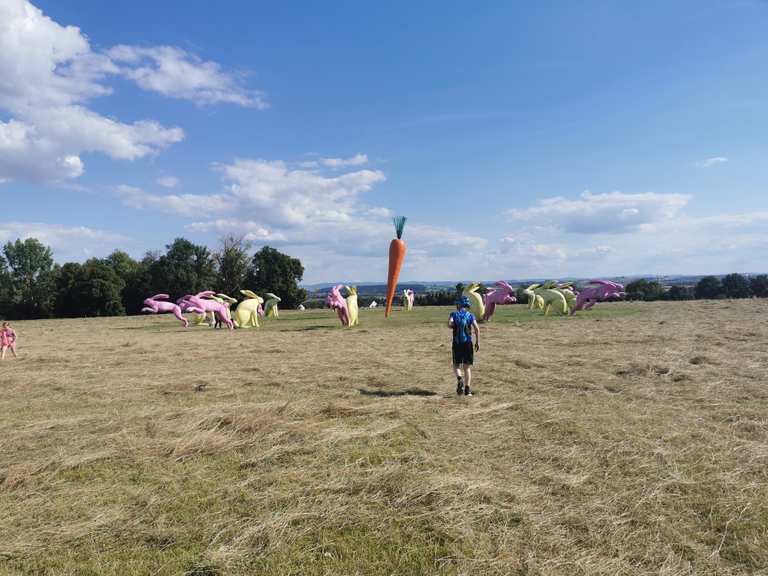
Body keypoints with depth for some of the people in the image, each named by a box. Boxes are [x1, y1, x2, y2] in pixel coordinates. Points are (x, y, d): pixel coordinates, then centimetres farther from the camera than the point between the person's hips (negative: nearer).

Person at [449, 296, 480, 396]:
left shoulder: (454, 314, 4)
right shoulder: (470, 315, 5)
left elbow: (449, 323, -17)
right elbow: (476, 328, -8)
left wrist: (454, 326, 5)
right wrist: (477, 342, -2)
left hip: (457, 343, -1)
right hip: (468, 343, 1)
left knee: (456, 365, 10)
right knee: (467, 367, 7)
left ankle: (459, 379, -20)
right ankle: (467, 389, -1)